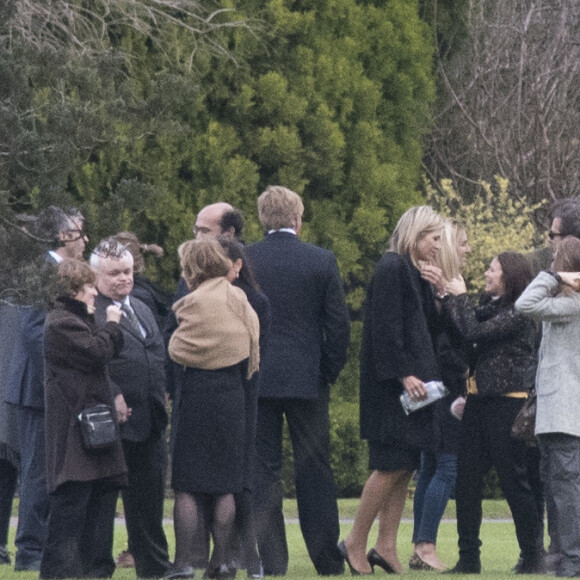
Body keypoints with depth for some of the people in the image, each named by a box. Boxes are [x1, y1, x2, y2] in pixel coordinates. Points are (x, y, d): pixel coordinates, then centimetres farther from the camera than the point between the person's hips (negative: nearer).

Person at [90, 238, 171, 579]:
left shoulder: (142, 310, 20)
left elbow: (159, 356, 25)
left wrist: (162, 400, 14)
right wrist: (113, 397, -24)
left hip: (149, 423, 8)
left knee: (148, 501, 14)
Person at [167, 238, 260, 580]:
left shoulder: (198, 302, -12)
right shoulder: (239, 299, 7)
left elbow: (178, 350, -9)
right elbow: (252, 349, 10)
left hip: (198, 394, -6)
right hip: (233, 395, 6)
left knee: (187, 486, -2)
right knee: (226, 486, 9)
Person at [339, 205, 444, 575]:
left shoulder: (416, 274, 17)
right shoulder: (392, 270, -12)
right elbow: (385, 328, -19)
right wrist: (403, 375, -22)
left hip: (413, 382, 10)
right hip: (391, 387, -10)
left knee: (404, 468, 7)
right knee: (393, 465, -9)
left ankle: (387, 546, 9)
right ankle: (356, 543, 0)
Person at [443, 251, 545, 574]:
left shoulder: (519, 314, -13)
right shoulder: (492, 306, 14)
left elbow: (474, 332, -18)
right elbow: (463, 329, 12)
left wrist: (460, 296, -6)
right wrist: (446, 294, 7)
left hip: (508, 402, -9)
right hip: (480, 401, 9)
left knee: (514, 481, -4)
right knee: (467, 480, 6)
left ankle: (534, 558, 4)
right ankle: (469, 558, 10)